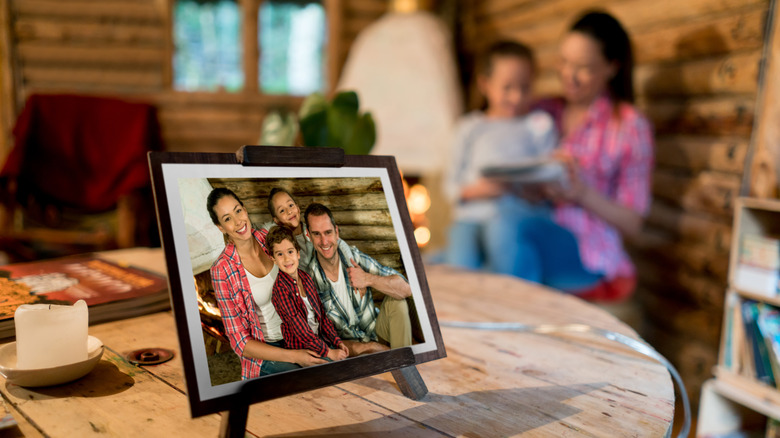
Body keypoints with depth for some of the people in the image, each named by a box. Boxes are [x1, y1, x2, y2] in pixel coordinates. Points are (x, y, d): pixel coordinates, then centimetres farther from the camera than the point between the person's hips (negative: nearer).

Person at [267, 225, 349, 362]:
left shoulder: (306, 278, 6)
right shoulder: (281, 288, -17)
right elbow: (301, 330, -18)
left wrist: (337, 341, 1)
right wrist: (328, 352, -16)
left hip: (320, 339, 7)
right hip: (301, 348, -7)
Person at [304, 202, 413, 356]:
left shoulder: (355, 258, -10)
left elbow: (405, 289, -13)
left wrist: (369, 279, -30)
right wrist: (358, 348, -24)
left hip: (376, 331, 4)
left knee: (395, 301, -22)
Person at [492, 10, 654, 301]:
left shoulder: (631, 127, 3)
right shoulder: (542, 112, 17)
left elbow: (632, 223, 1)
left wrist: (582, 194, -16)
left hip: (589, 256, -4)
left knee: (514, 228, -37)